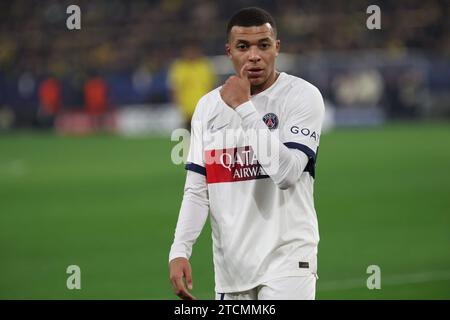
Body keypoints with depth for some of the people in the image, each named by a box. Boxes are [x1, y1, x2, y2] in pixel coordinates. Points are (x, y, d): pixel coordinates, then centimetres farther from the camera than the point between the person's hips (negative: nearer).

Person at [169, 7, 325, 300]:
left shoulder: (303, 96, -5)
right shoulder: (208, 106, 10)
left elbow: (287, 173, -19)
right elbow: (197, 191, 10)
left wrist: (244, 108, -16)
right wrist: (179, 251, -4)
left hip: (286, 257, -5)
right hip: (229, 265, 5)